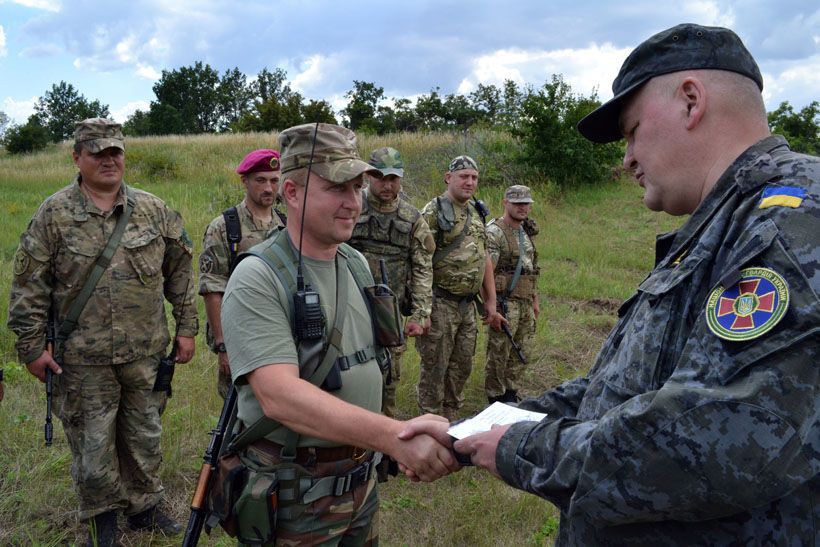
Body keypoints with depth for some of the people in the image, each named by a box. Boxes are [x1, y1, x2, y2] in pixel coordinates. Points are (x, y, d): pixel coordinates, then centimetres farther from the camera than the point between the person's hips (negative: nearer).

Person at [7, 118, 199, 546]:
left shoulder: (154, 210, 3)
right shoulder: (54, 214, -3)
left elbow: (180, 272, 8)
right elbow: (29, 285, -2)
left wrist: (186, 327, 6)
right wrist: (31, 346, -4)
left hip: (146, 352, 2)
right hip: (83, 359, -2)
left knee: (145, 436, 15)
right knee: (92, 444, 10)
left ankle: (144, 506, 35)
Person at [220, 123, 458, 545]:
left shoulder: (357, 264, 4)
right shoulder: (258, 279, -20)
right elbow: (279, 396, -32)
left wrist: (403, 446, 10)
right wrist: (395, 435, -40)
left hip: (362, 477, 7)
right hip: (294, 493, -6)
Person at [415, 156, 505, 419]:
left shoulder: (477, 214, 14)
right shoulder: (433, 212, -10)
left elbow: (485, 260, 18)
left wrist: (491, 303, 15)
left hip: (468, 305, 8)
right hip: (441, 305, -7)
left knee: (461, 367, 15)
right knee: (434, 367, 1)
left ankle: (449, 420, 29)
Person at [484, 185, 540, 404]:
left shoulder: (527, 233, 15)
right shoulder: (494, 232, -13)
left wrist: (535, 301, 20)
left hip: (525, 303, 8)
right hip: (505, 302, -8)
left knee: (522, 353, 15)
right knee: (499, 354, 1)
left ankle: (511, 393, 29)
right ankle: (496, 398, 14)